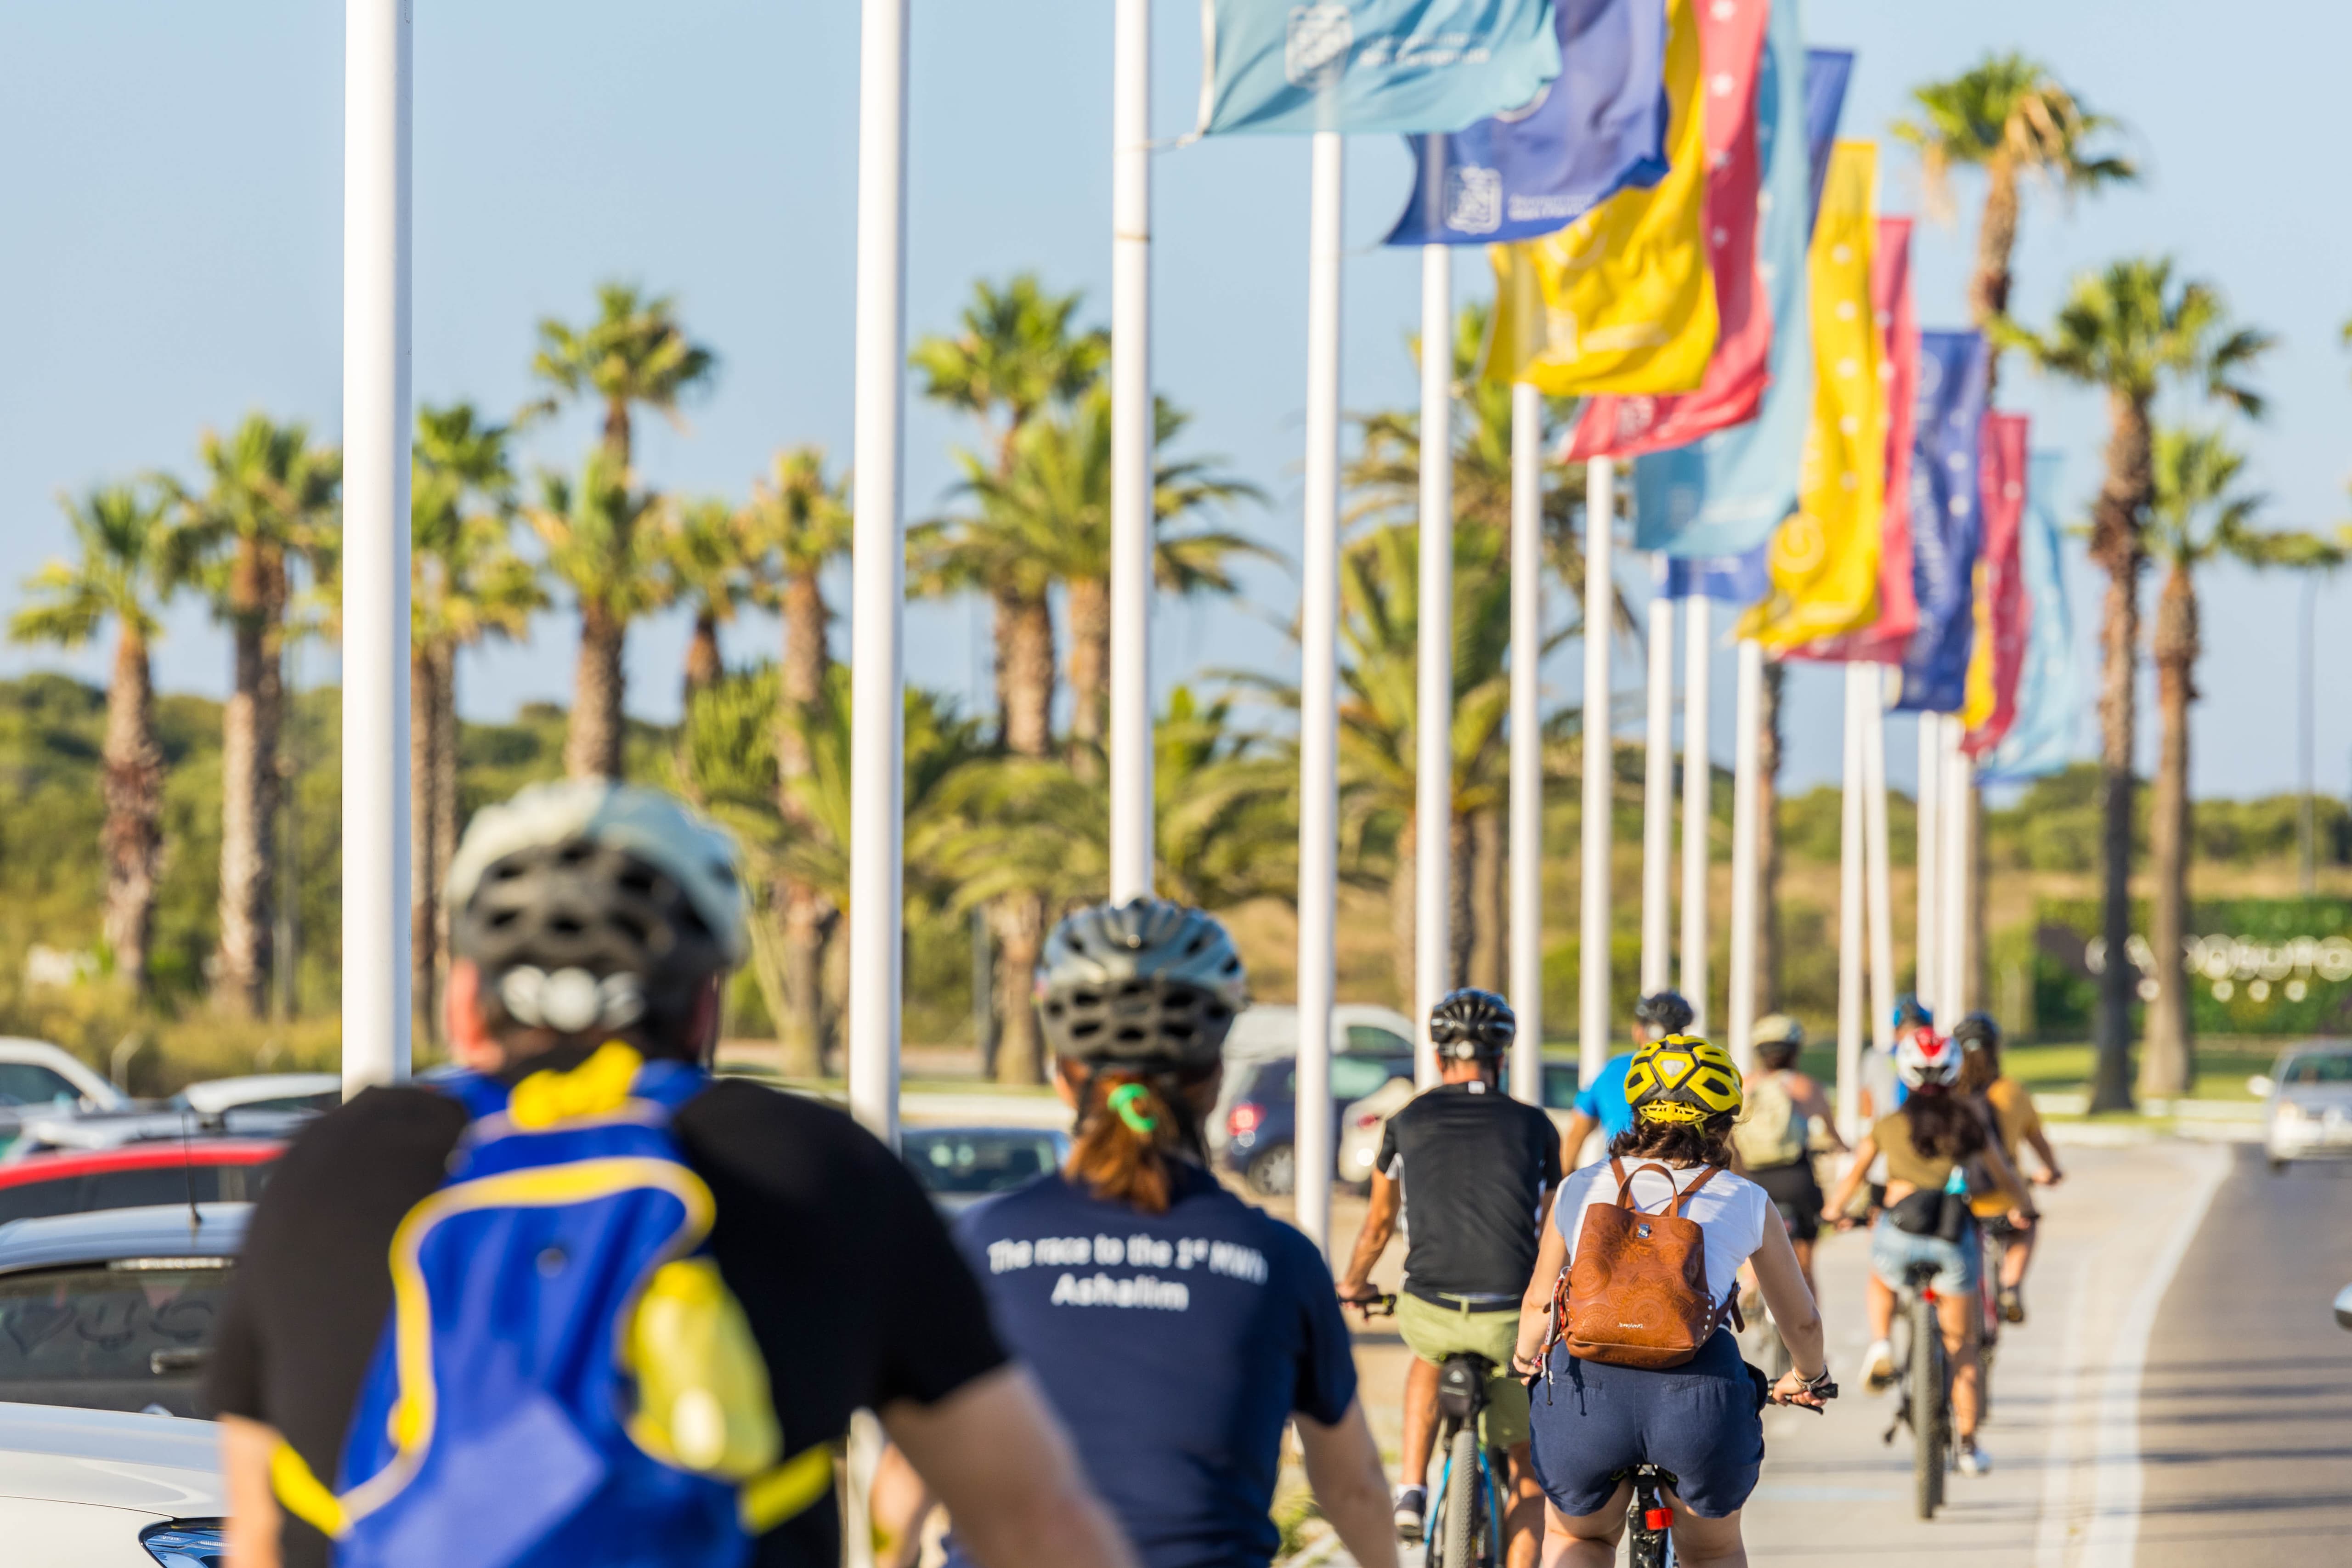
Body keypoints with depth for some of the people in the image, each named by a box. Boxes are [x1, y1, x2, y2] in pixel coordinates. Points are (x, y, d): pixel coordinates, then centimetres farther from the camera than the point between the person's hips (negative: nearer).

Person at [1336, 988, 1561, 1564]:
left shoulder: (1408, 1123, 10)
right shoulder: (1534, 1127, 10)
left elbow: (1379, 1224, 24)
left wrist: (1353, 1285, 44)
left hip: (1429, 1310, 1)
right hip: (1511, 1320, -1)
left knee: (1429, 1355, 39)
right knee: (1529, 1479, 17)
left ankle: (1412, 1491, 22)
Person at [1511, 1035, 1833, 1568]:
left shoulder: (1579, 1190, 21)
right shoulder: (1747, 1203, 19)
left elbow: (1538, 1303, 33)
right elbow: (1801, 1321, 32)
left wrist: (1526, 1357, 56)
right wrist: (1809, 1379, 54)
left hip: (1585, 1389, 1)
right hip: (1700, 1395, -1)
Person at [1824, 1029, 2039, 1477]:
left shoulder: (1889, 1126, 7)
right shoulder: (1969, 1124, 9)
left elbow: (1853, 1175, 19)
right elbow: (2004, 1176, 18)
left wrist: (1835, 1211, 39)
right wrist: (2022, 1209, 39)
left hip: (1899, 1234, 0)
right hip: (1954, 1236, 0)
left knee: (1881, 1284, 36)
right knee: (1962, 1344, 14)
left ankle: (1881, 1348, 9)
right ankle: (1968, 1446, 12)